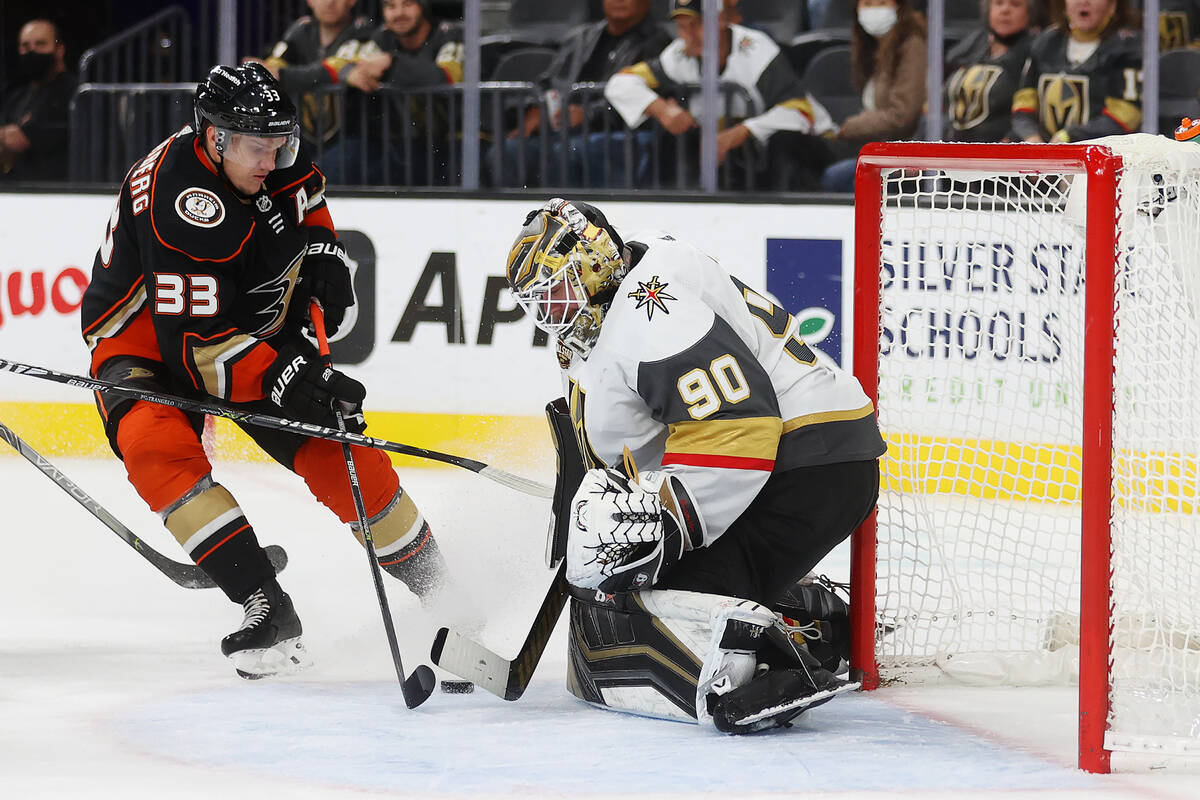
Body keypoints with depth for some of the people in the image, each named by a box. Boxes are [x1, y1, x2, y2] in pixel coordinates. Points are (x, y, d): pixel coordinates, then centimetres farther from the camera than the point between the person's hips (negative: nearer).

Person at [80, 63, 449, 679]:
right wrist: (283, 379, -44)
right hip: (146, 342, -6)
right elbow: (192, 341, -37)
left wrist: (322, 253, -2)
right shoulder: (182, 204, -34)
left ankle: (436, 583, 9)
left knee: (337, 450, -8)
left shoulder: (262, 148, -11)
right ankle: (266, 607, -35)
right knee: (158, 449, -33)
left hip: (257, 328, 6)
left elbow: (304, 192, 16)